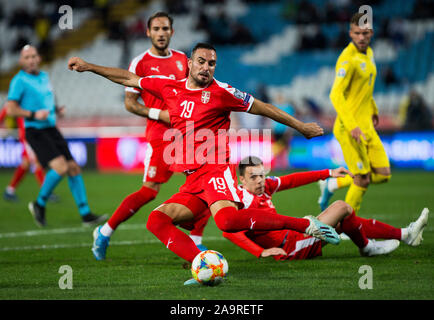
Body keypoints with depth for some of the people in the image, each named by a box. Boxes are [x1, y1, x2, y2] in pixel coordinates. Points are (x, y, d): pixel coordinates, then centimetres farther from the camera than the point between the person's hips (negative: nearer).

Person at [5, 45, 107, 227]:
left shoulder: (44, 76, 15)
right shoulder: (19, 81, -8)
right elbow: (10, 109, -11)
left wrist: (56, 110, 10)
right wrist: (33, 114, -21)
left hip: (51, 129, 8)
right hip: (35, 131, -8)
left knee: (74, 168, 2)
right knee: (61, 167, -22)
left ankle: (85, 214, 7)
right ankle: (40, 204, -2)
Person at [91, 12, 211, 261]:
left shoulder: (182, 59, 12)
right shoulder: (141, 63, -3)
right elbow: (130, 102, -3)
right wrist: (159, 114, -14)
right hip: (159, 134, -6)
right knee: (150, 191, -10)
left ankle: (196, 241, 7)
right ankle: (105, 233, 3)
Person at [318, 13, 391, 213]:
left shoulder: (369, 53, 11)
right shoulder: (348, 59, -17)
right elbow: (336, 95, -25)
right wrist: (352, 126, -33)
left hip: (366, 126, 9)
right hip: (348, 128, -9)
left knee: (383, 174, 5)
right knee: (362, 180, -7)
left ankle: (332, 185, 21)